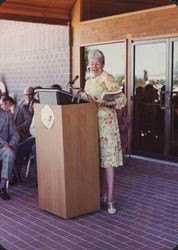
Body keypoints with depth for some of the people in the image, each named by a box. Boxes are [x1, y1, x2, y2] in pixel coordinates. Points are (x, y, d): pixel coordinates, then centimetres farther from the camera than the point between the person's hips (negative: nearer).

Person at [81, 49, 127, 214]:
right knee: (97, 159, 8)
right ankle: (102, 193, 19)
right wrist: (83, 97, 5)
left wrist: (106, 103, -27)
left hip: (106, 122, -7)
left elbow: (122, 99, -13)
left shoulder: (107, 78, -7)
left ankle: (109, 199, -3)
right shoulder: (89, 80, 17)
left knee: (107, 160, -6)